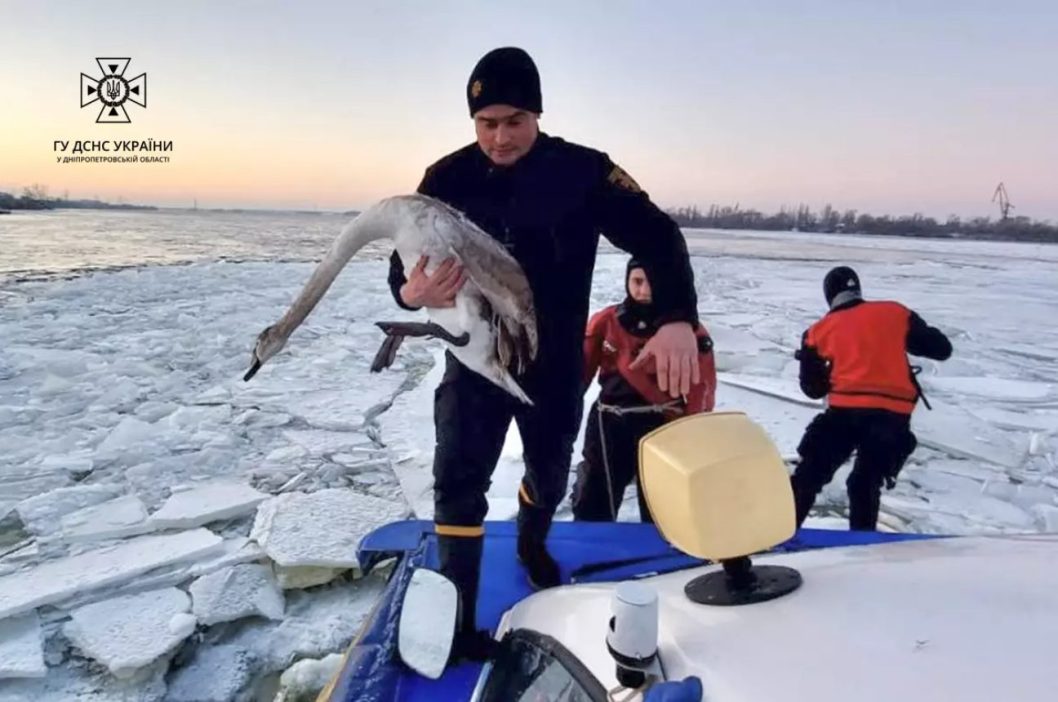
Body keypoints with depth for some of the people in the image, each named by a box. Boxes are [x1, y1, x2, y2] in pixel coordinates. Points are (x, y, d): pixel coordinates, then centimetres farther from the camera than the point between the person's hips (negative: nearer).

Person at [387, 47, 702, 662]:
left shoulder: (583, 171, -16)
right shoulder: (448, 179, -12)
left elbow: (656, 236, -21)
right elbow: (404, 261, -10)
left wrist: (678, 319, -39)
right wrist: (412, 291, -36)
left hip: (556, 363, 1)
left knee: (550, 471, 20)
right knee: (459, 482, -5)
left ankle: (533, 543, 53)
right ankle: (458, 621, 11)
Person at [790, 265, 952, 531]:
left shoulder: (820, 330, 12)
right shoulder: (895, 313, 12)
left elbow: (813, 388, 14)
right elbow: (941, 348, 15)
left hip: (845, 410, -1)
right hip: (893, 414, 2)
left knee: (810, 474, 8)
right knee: (866, 483, 18)